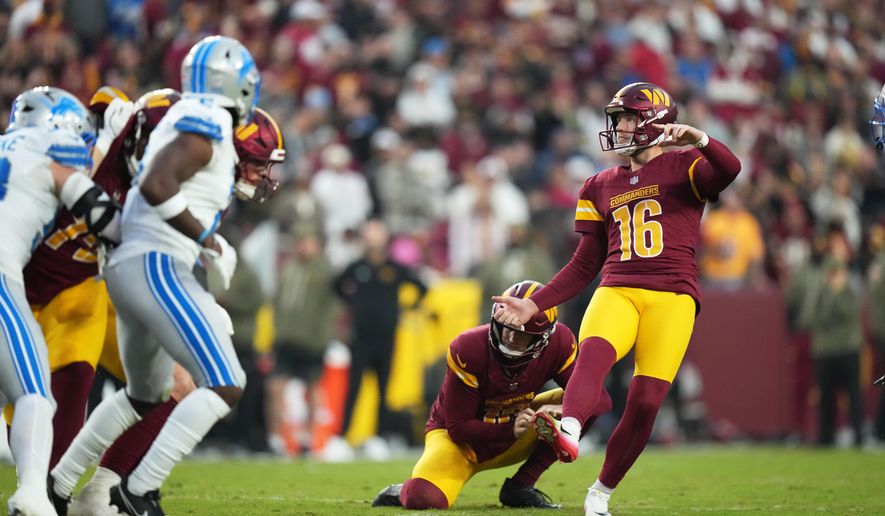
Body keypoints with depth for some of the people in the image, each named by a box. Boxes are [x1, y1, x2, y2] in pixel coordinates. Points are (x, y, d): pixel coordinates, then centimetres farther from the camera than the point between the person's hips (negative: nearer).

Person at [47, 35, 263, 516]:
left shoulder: (184, 122, 18)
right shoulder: (206, 125, -11)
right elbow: (156, 187, -23)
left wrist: (238, 186, 20)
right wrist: (209, 241, -17)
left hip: (128, 268, 10)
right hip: (155, 267, -10)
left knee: (143, 395, 27)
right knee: (224, 386, -14)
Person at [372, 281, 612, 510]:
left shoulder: (559, 343, -19)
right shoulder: (468, 350, -28)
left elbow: (598, 396, -19)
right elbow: (458, 428, -23)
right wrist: (511, 431, -38)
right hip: (460, 440, -4)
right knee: (425, 499, -34)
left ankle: (520, 486, -9)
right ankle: (403, 492, 8)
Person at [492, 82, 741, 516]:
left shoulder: (684, 167, 8)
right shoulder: (601, 187, 22)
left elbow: (729, 171, -16)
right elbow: (585, 266, 22)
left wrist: (698, 139, -34)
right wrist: (534, 305, 14)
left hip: (671, 297, -3)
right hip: (616, 292, 3)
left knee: (646, 401, -11)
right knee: (593, 352, -31)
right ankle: (569, 433, -57)